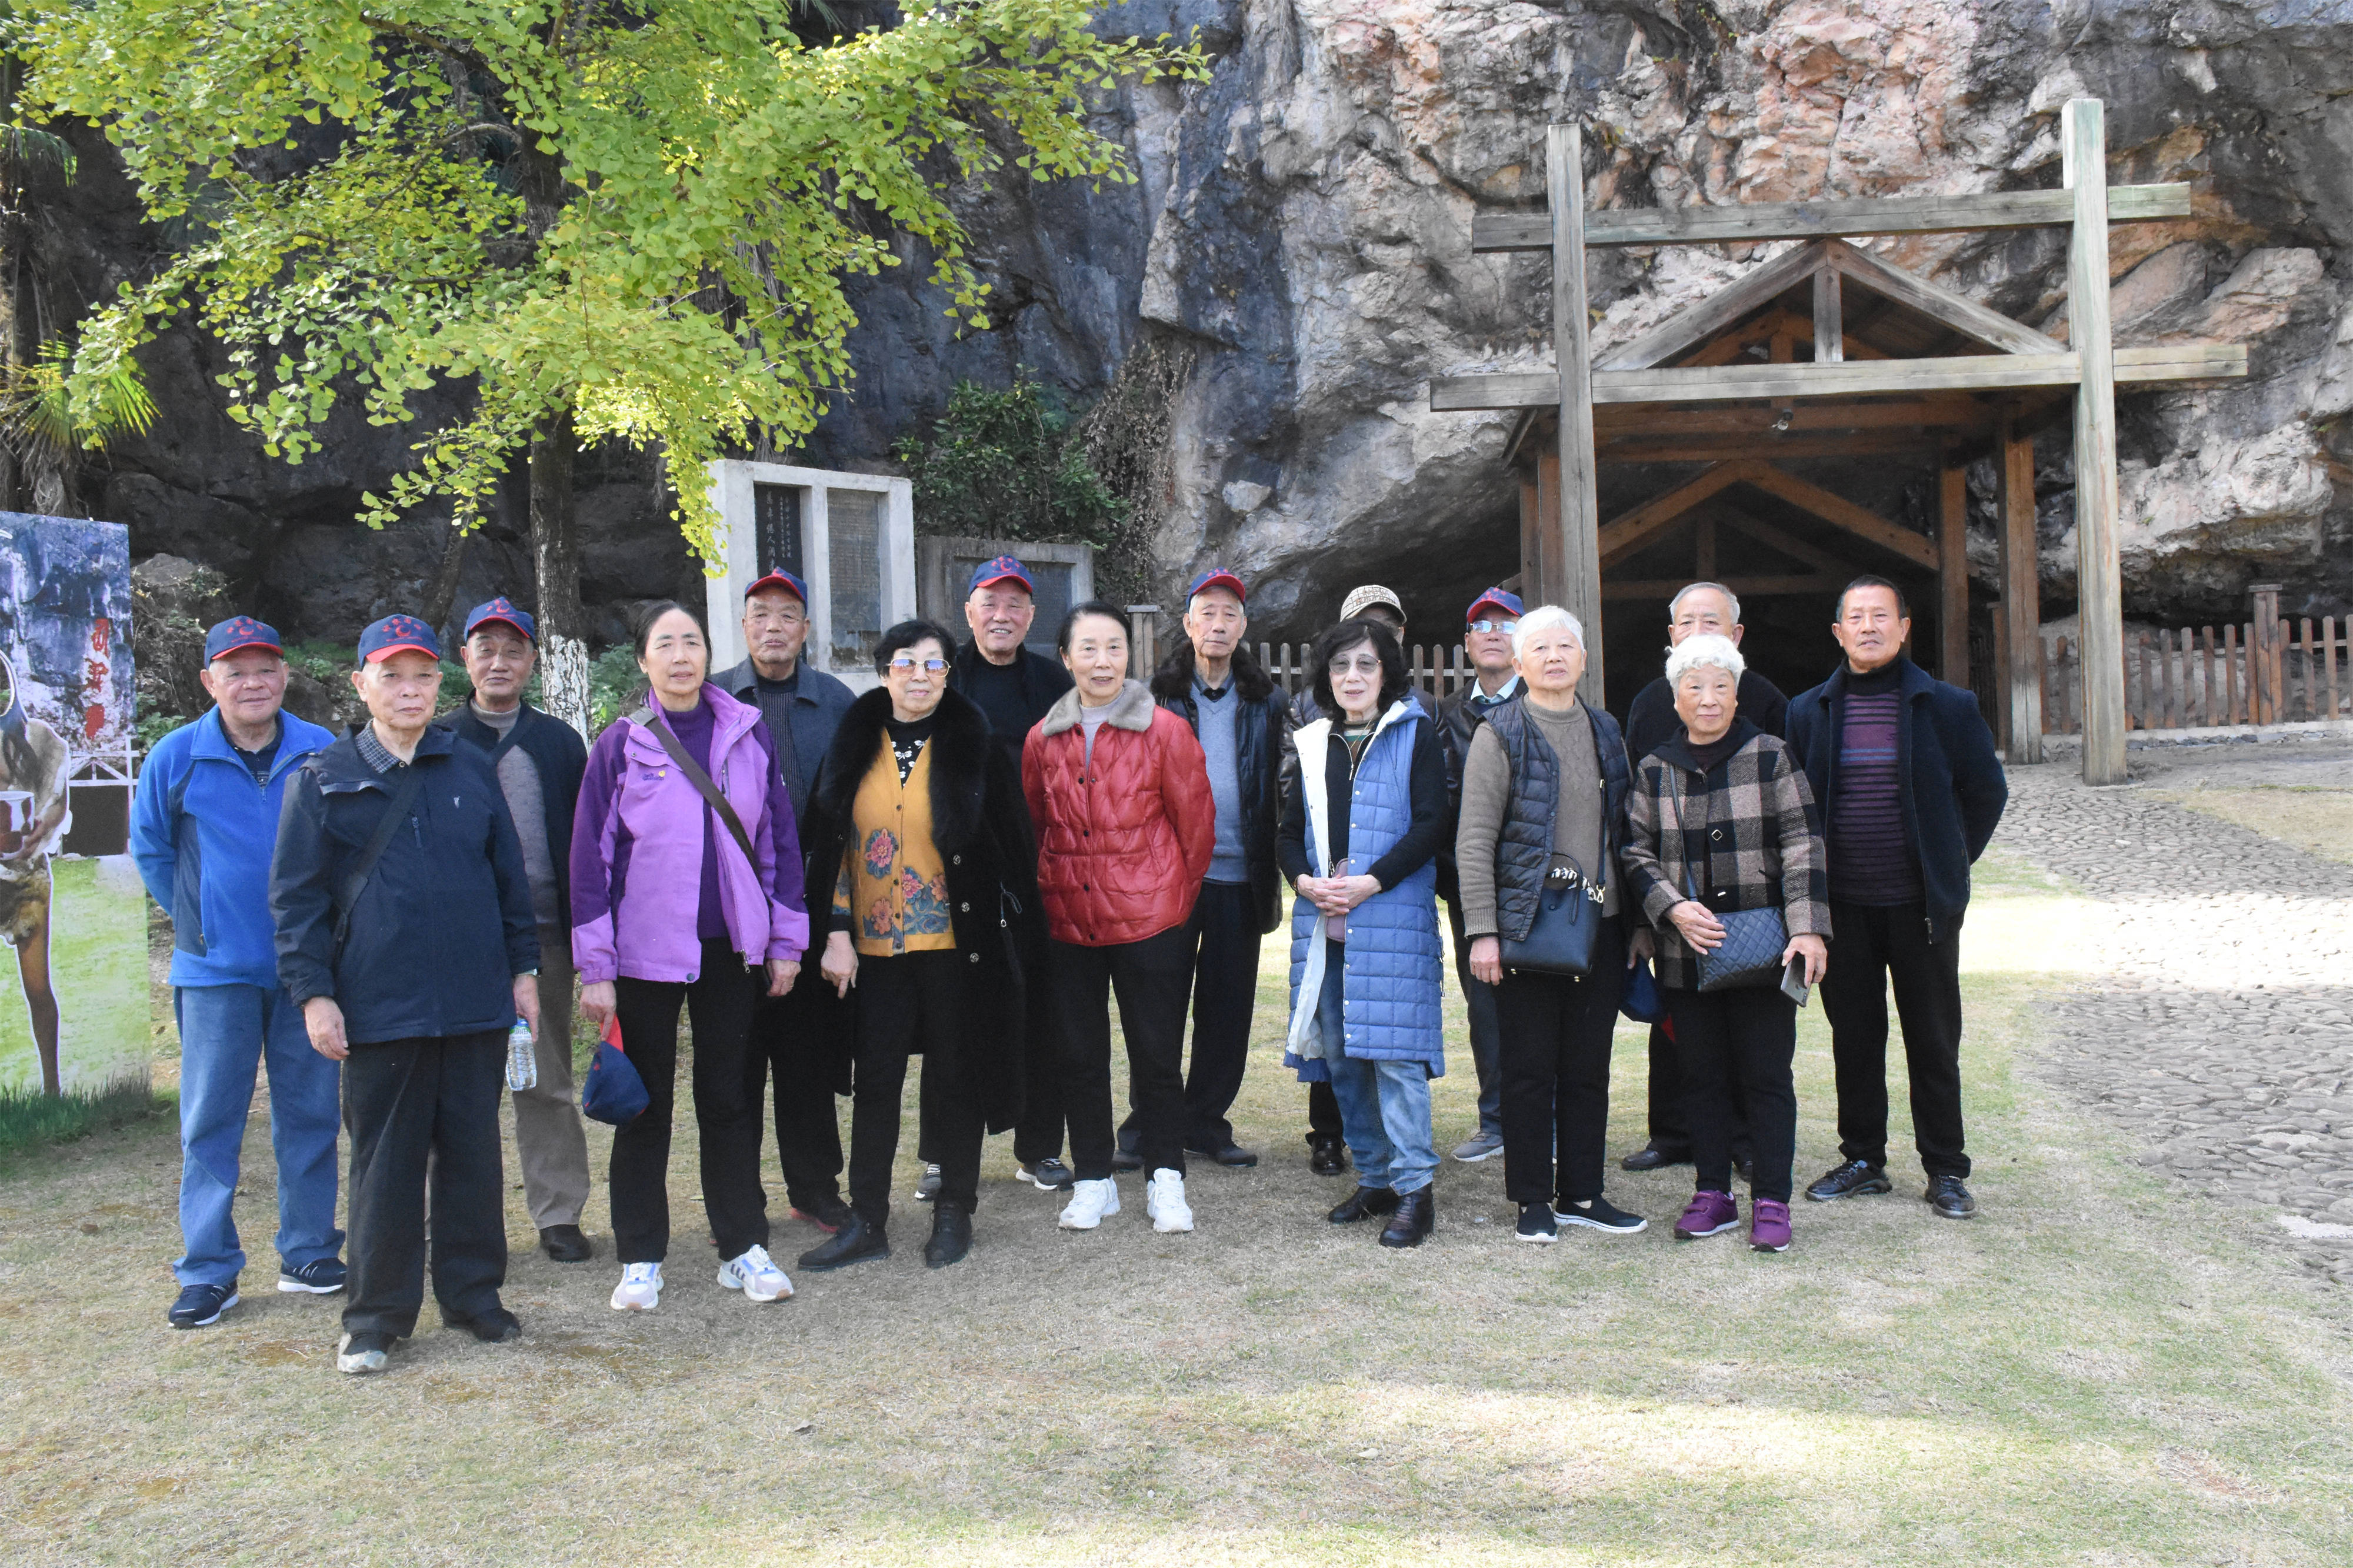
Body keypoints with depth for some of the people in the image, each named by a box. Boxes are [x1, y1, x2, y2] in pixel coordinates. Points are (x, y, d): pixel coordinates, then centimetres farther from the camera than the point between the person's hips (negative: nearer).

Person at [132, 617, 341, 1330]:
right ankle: (208, 1270, 11)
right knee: (210, 1120, 2)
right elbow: (150, 850, 12)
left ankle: (308, 1254, 20)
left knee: (309, 1112, 8)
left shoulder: (324, 754, -2)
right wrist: (198, 918, 8)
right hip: (215, 970, 0)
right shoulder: (176, 756, -1)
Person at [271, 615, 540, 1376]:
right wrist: (313, 992, -6)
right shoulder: (322, 779, 3)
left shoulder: (472, 771, 10)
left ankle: (472, 1292, 23)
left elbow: (511, 877, 14)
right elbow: (296, 896, 1)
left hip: (477, 1002, 3)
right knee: (385, 1162, 4)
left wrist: (524, 969, 10)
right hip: (378, 1009, -2)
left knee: (473, 1153, 10)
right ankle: (377, 1314, 16)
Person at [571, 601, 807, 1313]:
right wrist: (595, 967, -6)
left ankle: (743, 1247, 20)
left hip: (730, 946, 2)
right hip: (647, 951, -2)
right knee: (646, 1103, 7)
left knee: (732, 1095, 9)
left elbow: (779, 839, 8)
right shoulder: (620, 744, -2)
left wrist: (786, 940, 5)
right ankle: (640, 1258, 19)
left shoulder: (749, 735, 3)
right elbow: (591, 856, -2)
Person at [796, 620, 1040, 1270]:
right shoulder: (856, 748, 6)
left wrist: (1008, 934, -5)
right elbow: (831, 845, 7)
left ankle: (954, 1212, 20)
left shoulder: (975, 747, -2)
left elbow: (1011, 844, -1)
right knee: (876, 1080, 6)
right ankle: (867, 1222, 15)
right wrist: (837, 931, -1)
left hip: (956, 942, -2)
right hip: (875, 945, 3)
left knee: (954, 1076, 6)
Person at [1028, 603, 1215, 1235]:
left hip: (1150, 921, -3)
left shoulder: (1166, 731, -6)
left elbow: (1196, 823, 0)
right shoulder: (1044, 739, 4)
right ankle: (1093, 1180, 23)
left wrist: (1177, 897, 5)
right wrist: (1050, 889, 14)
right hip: (1068, 924, 3)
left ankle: (1166, 1181, 19)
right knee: (1079, 1055, 10)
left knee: (1156, 1056, 4)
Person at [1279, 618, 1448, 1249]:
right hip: (1322, 918, 5)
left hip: (1394, 916, -5)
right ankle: (1375, 1179, 19)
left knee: (1392, 1047, -10)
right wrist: (1304, 879, -5)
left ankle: (1414, 1188, -3)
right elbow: (1291, 830, 16)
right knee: (1339, 1053, 7)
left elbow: (1430, 824, -6)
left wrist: (1369, 883, -15)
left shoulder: (1415, 734, 2)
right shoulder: (1313, 744, 17)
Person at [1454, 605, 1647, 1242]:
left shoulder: (1606, 733, 14)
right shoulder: (1501, 734, -3)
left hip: (1599, 921, 5)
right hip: (1527, 923, -5)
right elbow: (1474, 840, -7)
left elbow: (1622, 830, 19)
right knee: (1530, 1068, 1)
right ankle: (1533, 1200, 12)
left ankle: (1581, 1193, 21)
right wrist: (1482, 930, -14)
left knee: (1589, 1068, 10)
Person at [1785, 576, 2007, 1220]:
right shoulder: (1808, 713, 4)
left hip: (1921, 902, -1)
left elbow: (1987, 791, 8)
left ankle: (1946, 1171, 15)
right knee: (1853, 1036, 9)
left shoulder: (1947, 707, -1)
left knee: (1933, 1040, 5)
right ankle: (1862, 1159, 21)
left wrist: (1950, 864, 6)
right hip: (1843, 904, 2)